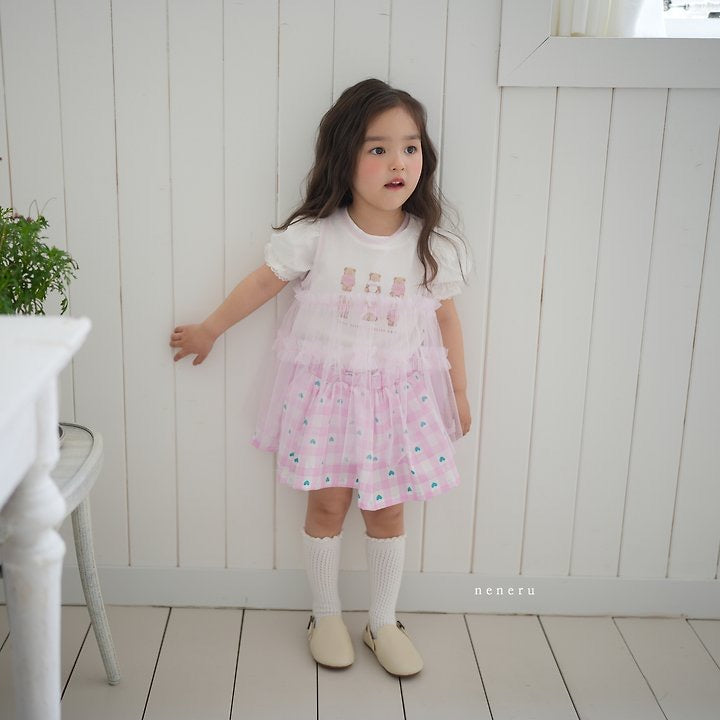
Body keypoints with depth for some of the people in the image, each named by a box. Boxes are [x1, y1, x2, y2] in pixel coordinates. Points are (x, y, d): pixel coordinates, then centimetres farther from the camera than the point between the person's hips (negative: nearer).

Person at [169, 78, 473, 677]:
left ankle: (384, 622, 29)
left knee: (387, 510, 10)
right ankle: (326, 615, 30)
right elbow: (263, 283, 0)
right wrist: (208, 330, 10)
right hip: (325, 388, -1)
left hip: (399, 393, 2)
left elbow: (446, 319, 4)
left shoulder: (434, 249, -8)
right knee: (328, 504, 8)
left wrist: (459, 392, 10)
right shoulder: (315, 236, -13)